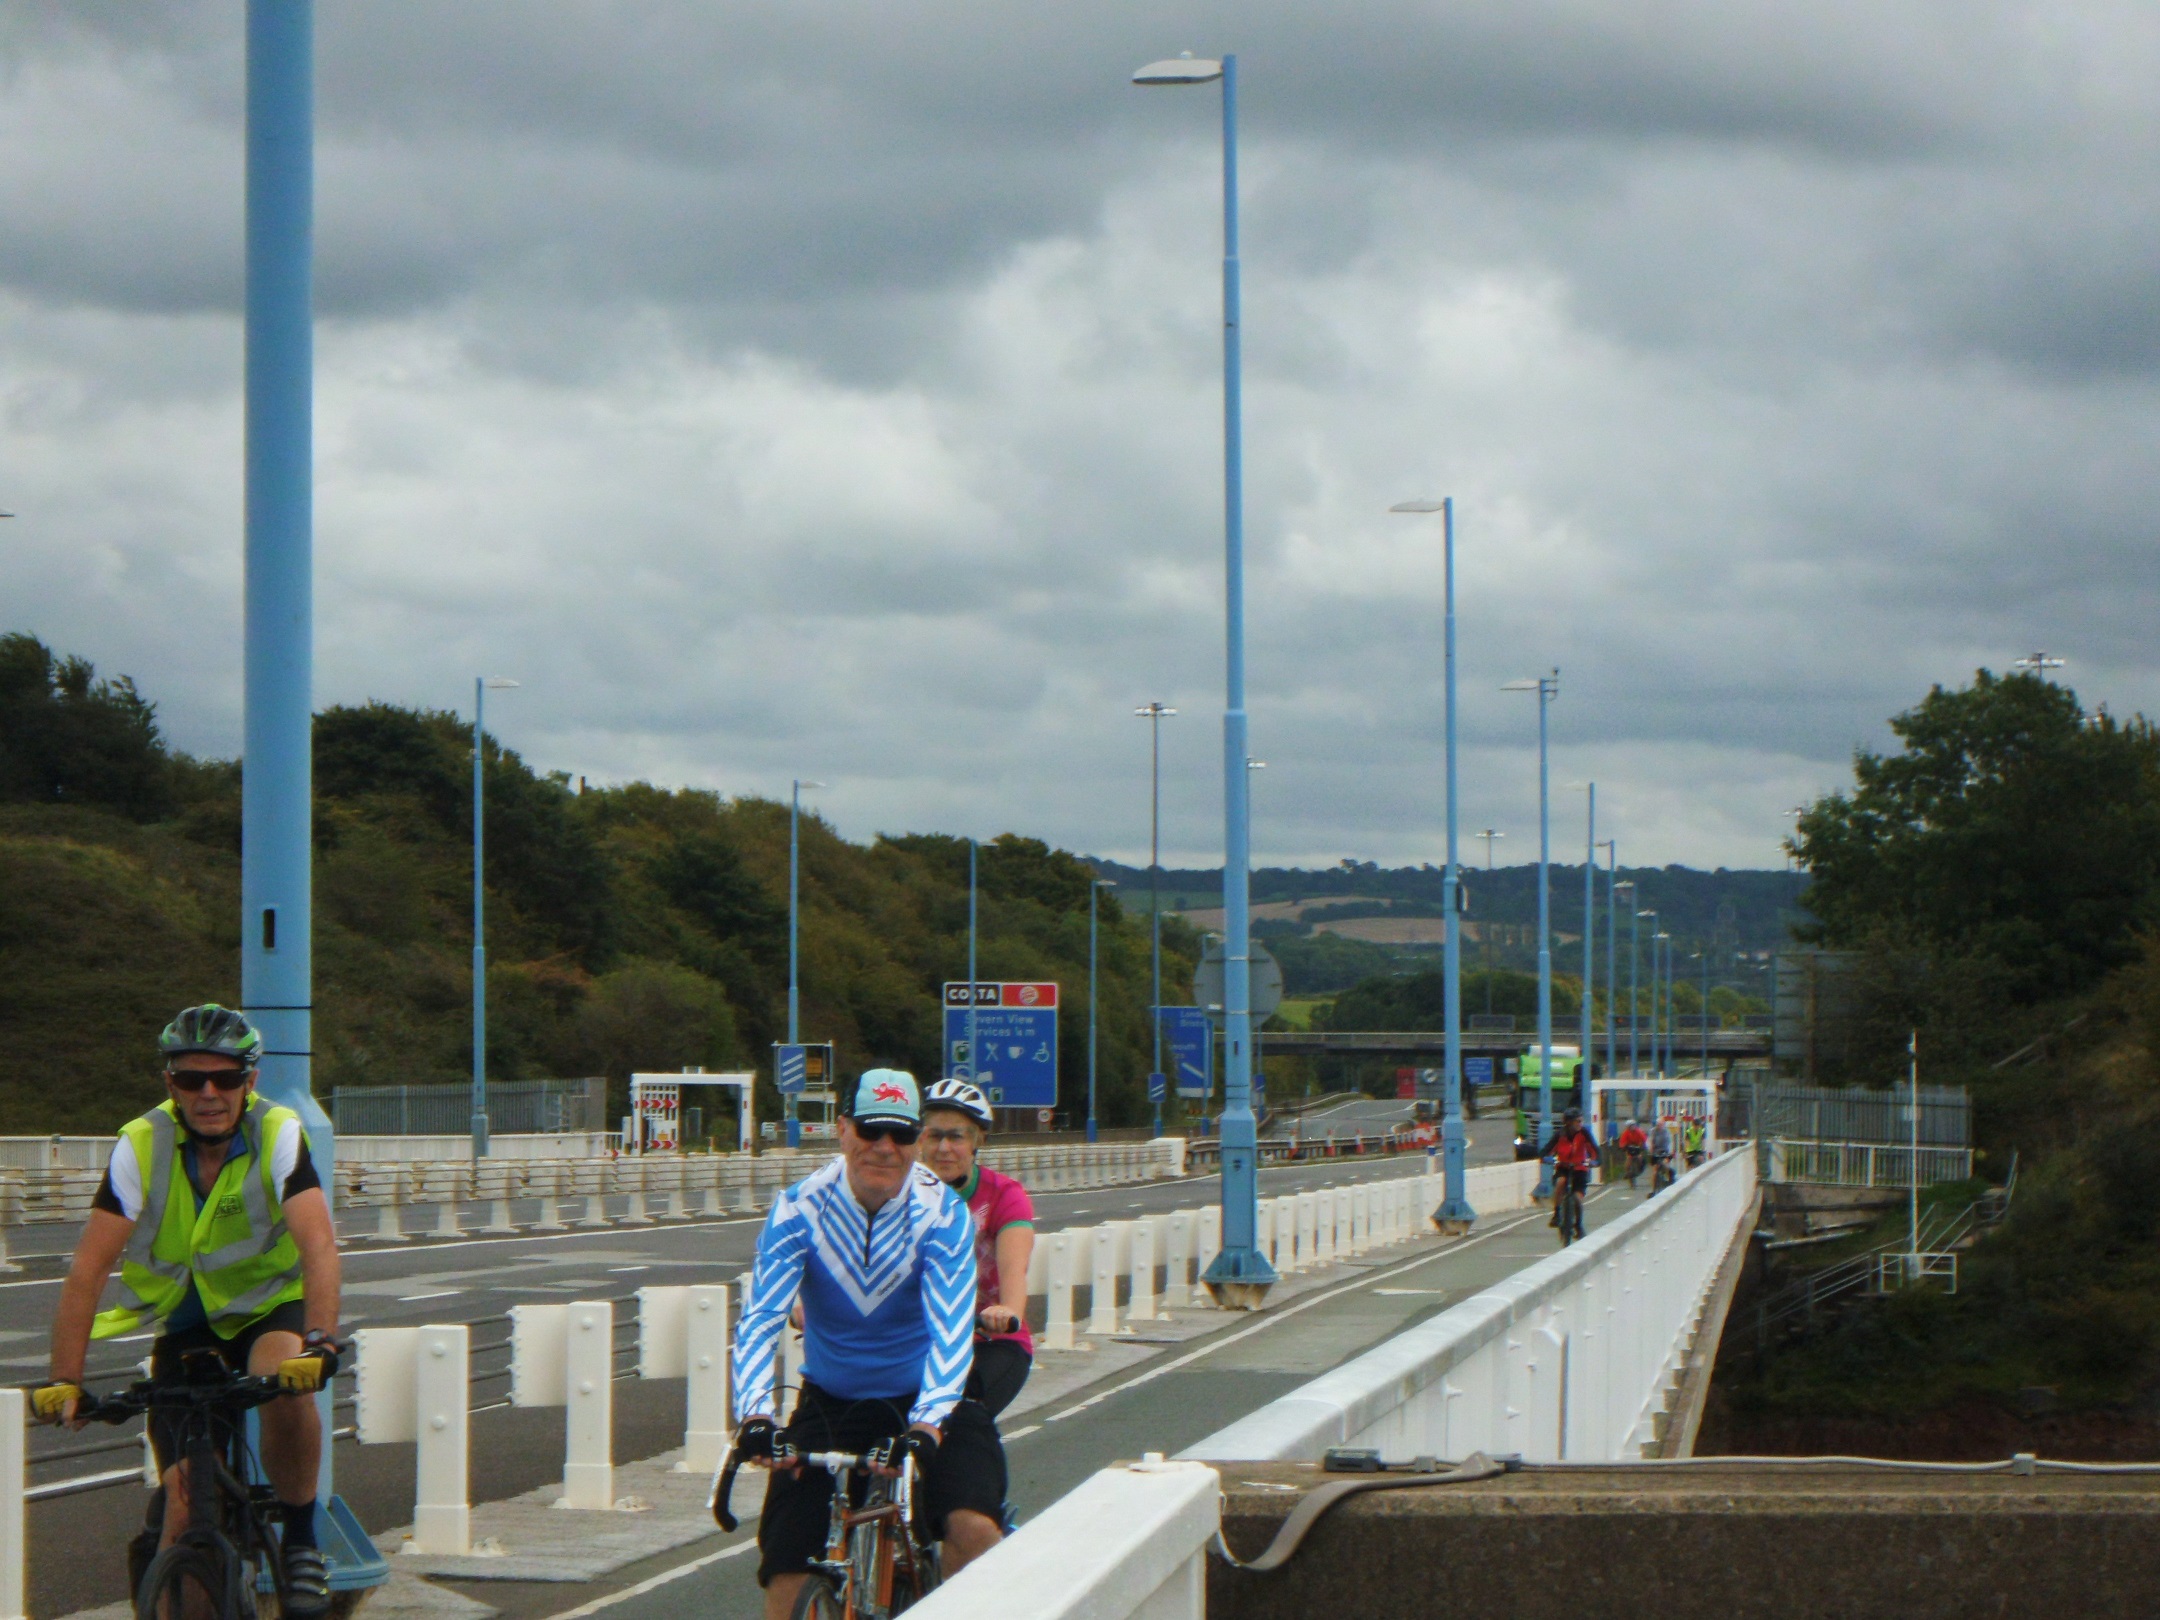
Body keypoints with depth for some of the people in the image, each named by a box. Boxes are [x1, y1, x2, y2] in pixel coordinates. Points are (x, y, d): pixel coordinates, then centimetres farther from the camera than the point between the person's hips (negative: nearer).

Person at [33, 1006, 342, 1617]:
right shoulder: (140, 1146, -17)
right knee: (185, 1497, -10)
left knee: (287, 1387, -34)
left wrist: (319, 1342, -47)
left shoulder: (279, 1135, -20)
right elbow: (88, 1269, -19)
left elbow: (319, 1246, -32)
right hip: (184, 1321, 1)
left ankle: (301, 1542, -14)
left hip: (270, 1307, -1)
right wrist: (64, 1381, -27)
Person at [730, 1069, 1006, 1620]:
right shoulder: (800, 1208, -13)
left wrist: (926, 1424, -43)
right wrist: (755, 1414, -40)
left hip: (918, 1403, -1)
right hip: (829, 1403, 1)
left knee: (973, 1529, -25)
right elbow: (760, 1317, -23)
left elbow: (952, 1330, -27)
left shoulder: (943, 1213, -16)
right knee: (788, 1575, -7)